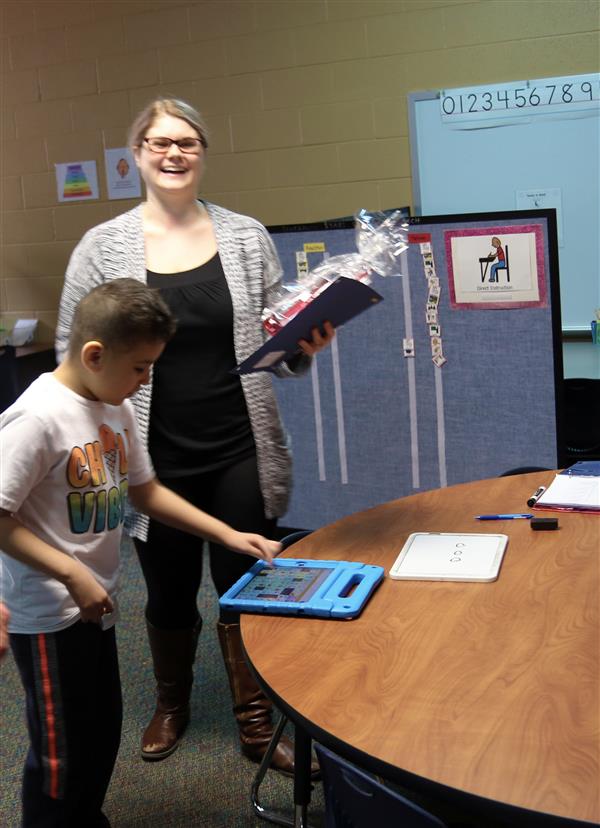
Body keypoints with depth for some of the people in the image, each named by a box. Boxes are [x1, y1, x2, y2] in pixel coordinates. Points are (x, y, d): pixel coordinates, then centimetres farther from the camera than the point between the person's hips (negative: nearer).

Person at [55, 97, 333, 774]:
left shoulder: (246, 237, 2)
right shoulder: (102, 247, -2)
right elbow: (71, 355, 0)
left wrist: (305, 347, -16)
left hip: (241, 452, 1)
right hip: (156, 457, 0)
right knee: (169, 593, 17)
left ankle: (256, 724, 30)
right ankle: (171, 706, 44)